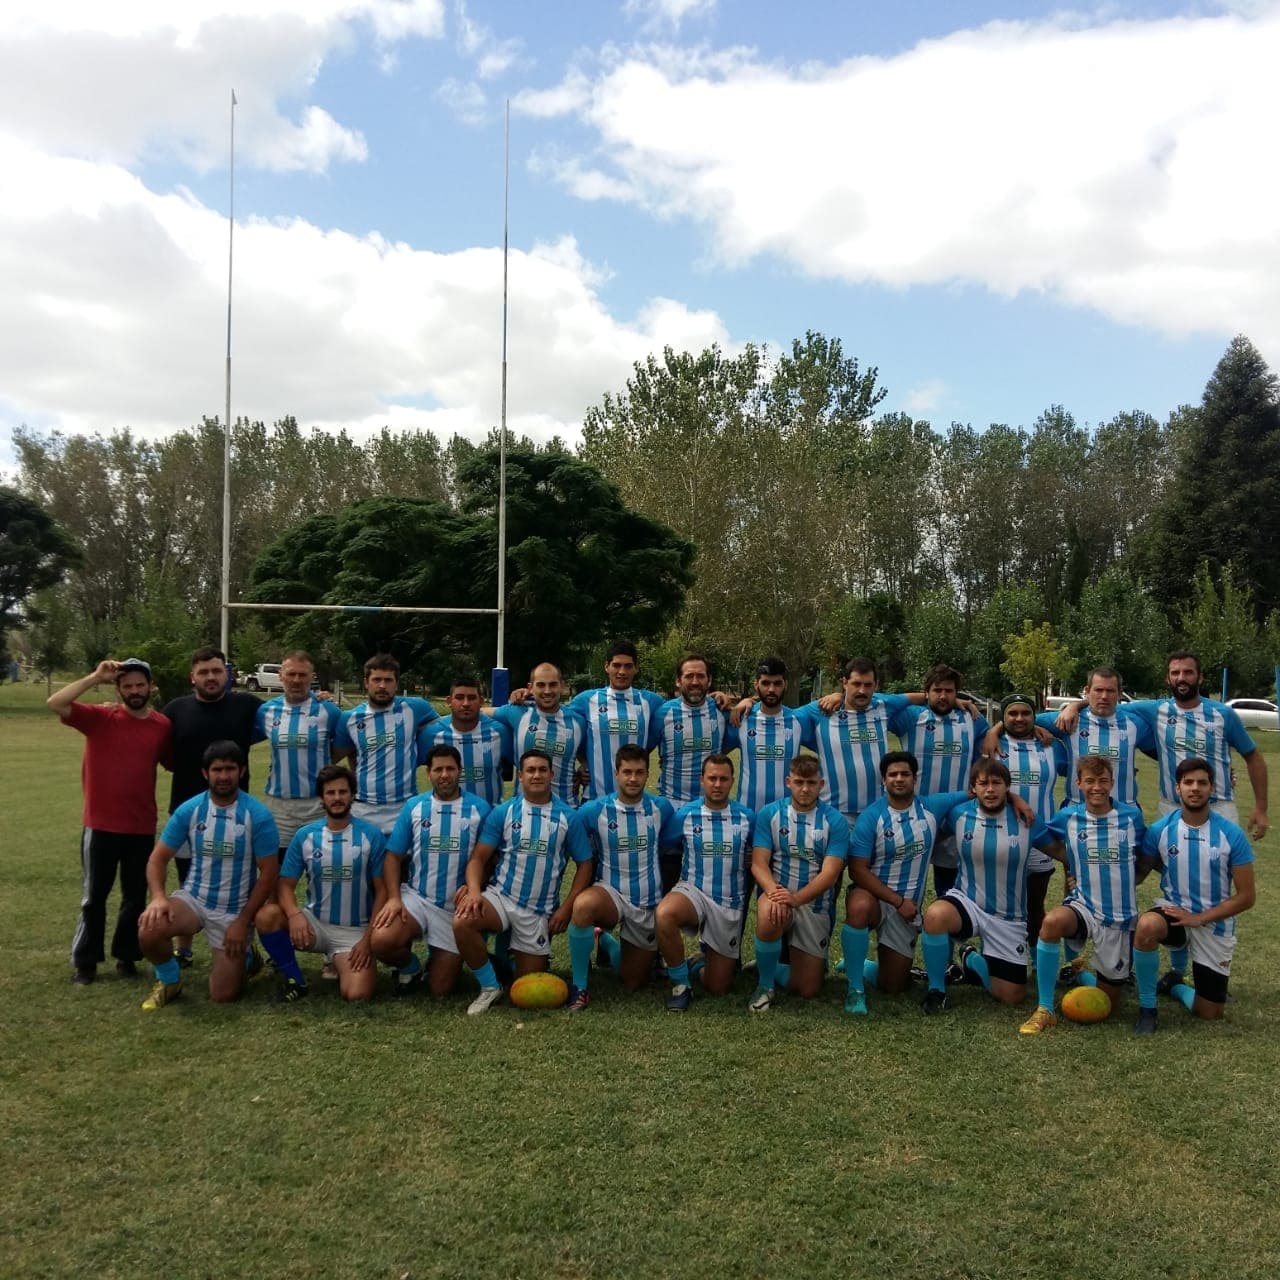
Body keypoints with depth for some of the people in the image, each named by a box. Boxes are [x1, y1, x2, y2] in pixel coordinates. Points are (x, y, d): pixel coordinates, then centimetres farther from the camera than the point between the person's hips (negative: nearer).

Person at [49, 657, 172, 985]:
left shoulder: (163, 725, -1)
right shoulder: (99, 717, -6)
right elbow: (55, 703, -19)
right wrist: (96, 678, -21)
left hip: (142, 827, 2)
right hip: (101, 825, -2)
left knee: (136, 898, 13)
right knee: (93, 897, 10)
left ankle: (126, 956, 30)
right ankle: (85, 961, 23)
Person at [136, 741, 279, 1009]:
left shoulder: (258, 815, -14)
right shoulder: (188, 810, -6)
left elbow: (269, 873, -10)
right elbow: (158, 858, -2)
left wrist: (243, 921, -13)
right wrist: (158, 896, -22)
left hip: (235, 910, -2)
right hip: (193, 898, 2)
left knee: (224, 994, -3)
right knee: (149, 931, -29)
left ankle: (243, 954, 33)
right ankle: (169, 980, 4)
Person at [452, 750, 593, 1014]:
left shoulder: (568, 817, -2)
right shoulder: (502, 812, -2)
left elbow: (585, 864, 1)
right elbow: (478, 857, -4)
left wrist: (566, 908, -8)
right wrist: (474, 891, -23)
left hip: (540, 911, 0)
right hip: (500, 897, 0)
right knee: (462, 922, -31)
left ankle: (540, 957, 40)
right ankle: (490, 987, -10)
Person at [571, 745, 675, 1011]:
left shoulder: (662, 808, -5)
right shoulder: (593, 811, -11)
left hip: (649, 903, 2)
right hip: (610, 892, -2)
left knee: (633, 984, 10)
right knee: (583, 905, -39)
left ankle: (606, 942, 41)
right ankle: (579, 987, -18)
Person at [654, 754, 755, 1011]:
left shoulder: (747, 817, -2)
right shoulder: (684, 815, -5)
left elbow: (754, 861, 10)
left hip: (731, 904, 1)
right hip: (692, 891, -1)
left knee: (717, 988, 3)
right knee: (664, 914, -38)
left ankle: (698, 967, 41)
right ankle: (680, 984, -15)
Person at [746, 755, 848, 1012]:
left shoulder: (835, 821, -5)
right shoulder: (769, 814, -2)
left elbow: (830, 873, -13)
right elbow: (758, 864, -7)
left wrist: (796, 898, -29)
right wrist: (774, 891, -29)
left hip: (816, 905, 1)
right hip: (778, 895, 0)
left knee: (807, 991, 2)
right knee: (770, 913, -39)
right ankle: (765, 985, -14)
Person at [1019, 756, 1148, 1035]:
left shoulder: (1131, 815, -3)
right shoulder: (1068, 817, -3)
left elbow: (1146, 861, 11)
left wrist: (1125, 880, 1)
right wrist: (1075, 866, 6)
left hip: (1121, 916, 1)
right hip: (1083, 906, -1)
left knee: (1106, 1002, 8)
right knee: (1052, 921, -38)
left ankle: (1080, 972, 44)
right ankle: (1044, 1010, -24)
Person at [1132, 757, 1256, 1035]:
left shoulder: (1232, 835, -13)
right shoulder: (1160, 830, -10)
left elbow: (1245, 897, -9)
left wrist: (1199, 918, -16)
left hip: (1215, 924, 1)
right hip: (1173, 912, 0)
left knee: (1211, 1012, 4)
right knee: (1147, 926, -38)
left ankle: (1174, 986, 40)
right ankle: (1147, 1009, -17)